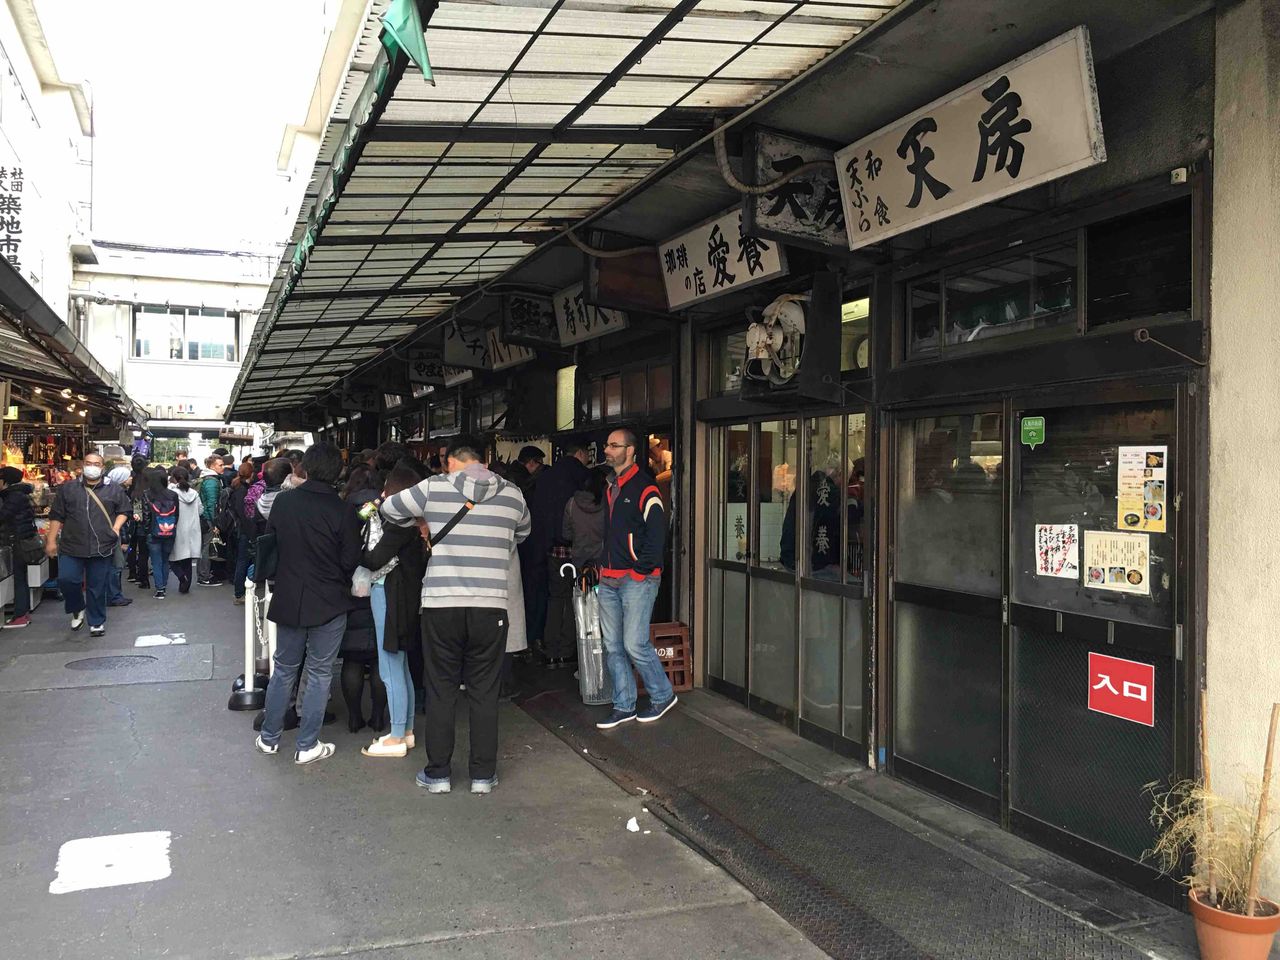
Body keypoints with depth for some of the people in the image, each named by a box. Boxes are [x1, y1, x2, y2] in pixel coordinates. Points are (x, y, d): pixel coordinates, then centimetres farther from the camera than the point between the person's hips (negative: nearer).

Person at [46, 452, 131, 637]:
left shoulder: (114, 490, 7)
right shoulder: (67, 488, 9)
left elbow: (124, 510, 14)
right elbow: (57, 516, 10)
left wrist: (116, 527, -2)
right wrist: (51, 540, 6)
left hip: (101, 548, -1)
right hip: (71, 547, 1)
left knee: (97, 587, 3)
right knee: (66, 580, -9)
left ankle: (97, 622, 17)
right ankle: (78, 609, 20)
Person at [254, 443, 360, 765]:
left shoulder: (282, 503, -4)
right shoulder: (342, 511, -15)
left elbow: (269, 544, 7)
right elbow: (350, 562, -10)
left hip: (288, 600, 4)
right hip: (329, 605, -4)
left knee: (284, 668, 18)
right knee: (319, 673, 7)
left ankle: (269, 737, 28)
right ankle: (307, 745, 14)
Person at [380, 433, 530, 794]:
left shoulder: (434, 488, -1)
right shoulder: (511, 494, 4)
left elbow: (389, 509, 14)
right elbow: (522, 533, 23)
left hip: (441, 604, -1)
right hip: (491, 605, 1)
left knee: (440, 691, 11)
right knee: (484, 692, 10)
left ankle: (437, 773, 20)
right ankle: (483, 775, 17)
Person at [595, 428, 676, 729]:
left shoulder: (645, 488, -10)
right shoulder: (609, 487, 15)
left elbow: (656, 535, -14)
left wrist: (639, 571, -13)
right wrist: (602, 567, 15)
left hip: (637, 580, -8)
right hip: (609, 580, 8)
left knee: (635, 644, -7)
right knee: (613, 646, 9)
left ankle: (663, 696, 13)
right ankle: (624, 706, 19)